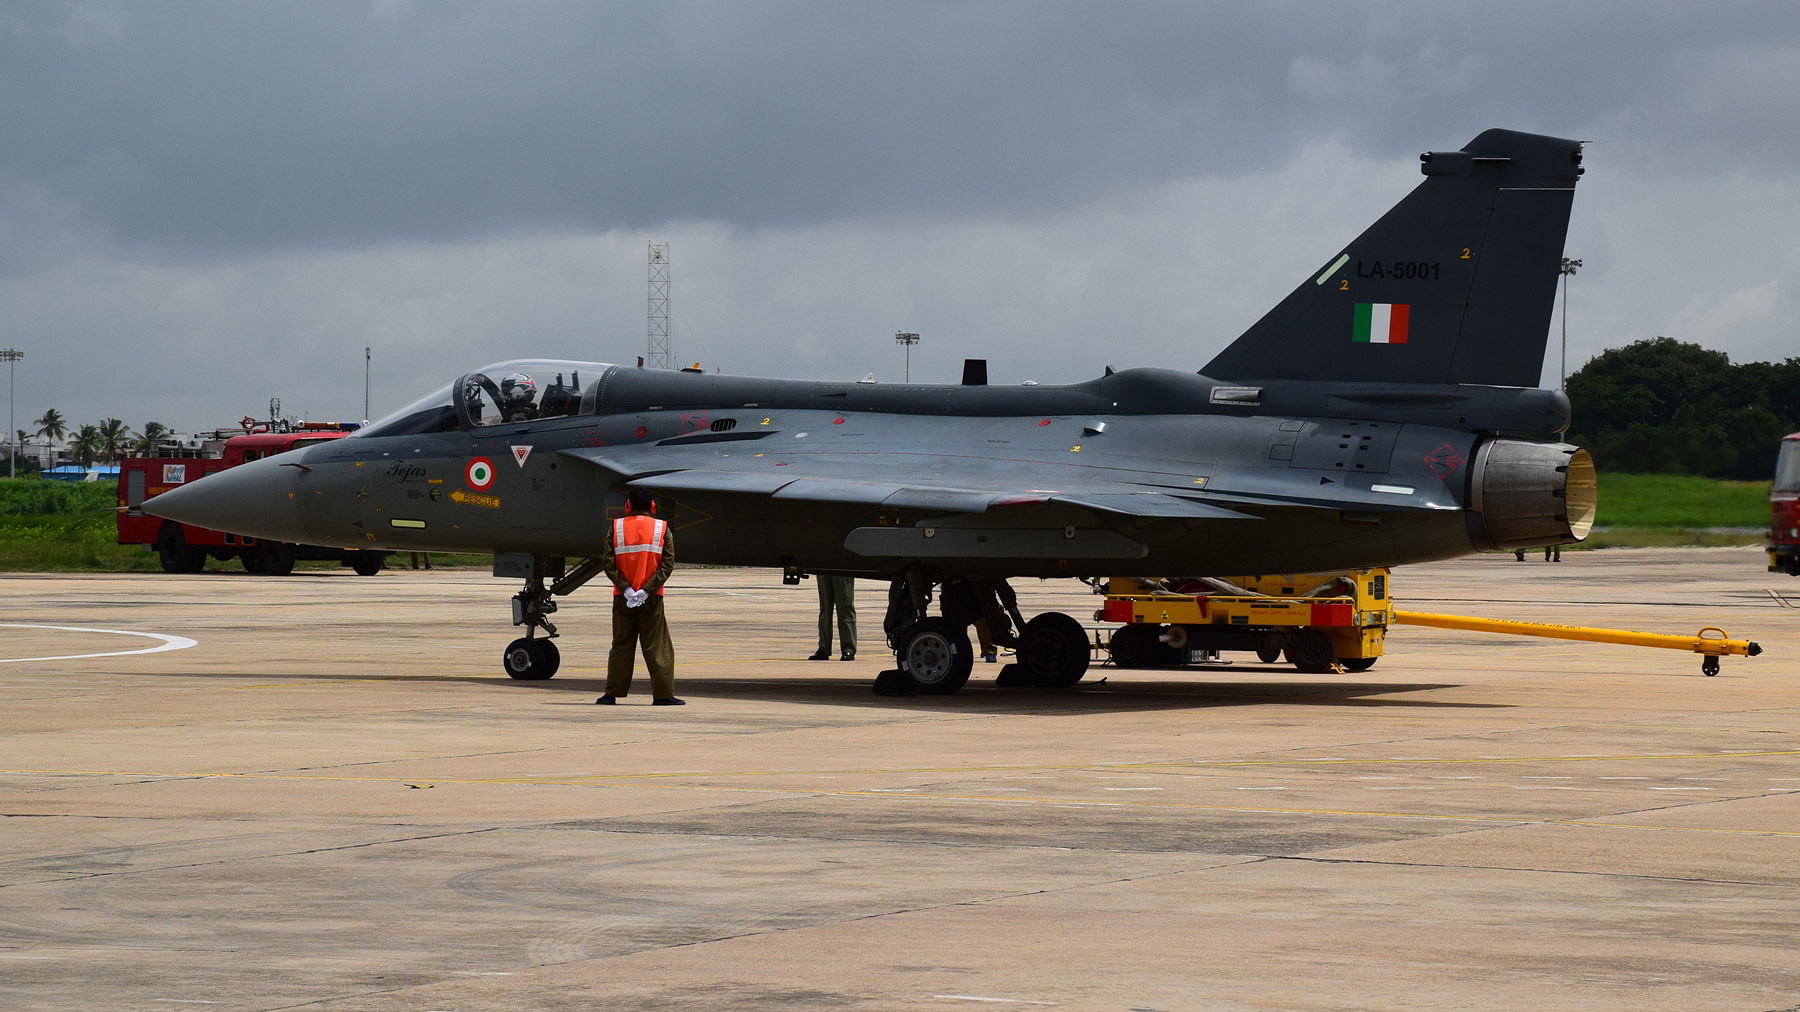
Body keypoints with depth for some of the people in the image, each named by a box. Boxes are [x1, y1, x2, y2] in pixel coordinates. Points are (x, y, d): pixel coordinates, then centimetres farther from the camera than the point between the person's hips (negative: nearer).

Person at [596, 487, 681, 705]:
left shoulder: (617, 528, 1)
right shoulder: (662, 529, -1)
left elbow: (608, 564, -6)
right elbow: (667, 565, -9)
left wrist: (625, 589, -10)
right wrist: (647, 590, -12)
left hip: (622, 598, 1)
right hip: (652, 598, -1)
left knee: (621, 646, 11)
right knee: (657, 647, 2)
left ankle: (612, 693, 12)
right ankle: (663, 694, -1)